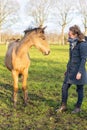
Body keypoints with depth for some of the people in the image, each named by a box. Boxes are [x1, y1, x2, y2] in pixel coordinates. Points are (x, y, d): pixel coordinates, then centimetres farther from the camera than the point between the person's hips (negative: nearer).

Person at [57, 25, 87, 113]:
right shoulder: (72, 44, 9)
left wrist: (80, 72, -21)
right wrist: (67, 69, 19)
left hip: (78, 71, -8)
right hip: (70, 70, 8)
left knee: (79, 89, 7)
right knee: (64, 87, 7)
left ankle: (78, 107, 21)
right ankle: (63, 106, 19)